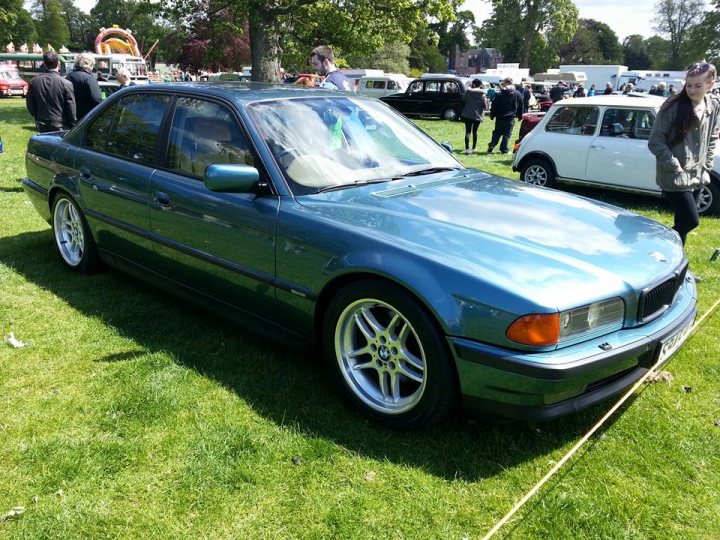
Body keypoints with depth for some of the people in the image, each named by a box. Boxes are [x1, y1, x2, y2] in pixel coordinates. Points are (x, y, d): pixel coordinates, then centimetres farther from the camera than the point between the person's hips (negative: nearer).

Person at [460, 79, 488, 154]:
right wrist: (486, 100, 11)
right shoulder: (482, 94, -8)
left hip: (467, 114, -1)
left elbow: (463, 100, 12)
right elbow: (485, 106, -9)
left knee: (468, 131, -2)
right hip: (477, 115, 1)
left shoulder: (468, 91, -5)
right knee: (475, 131, 15)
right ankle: (473, 148, 23)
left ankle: (467, 148, -17)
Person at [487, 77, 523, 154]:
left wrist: (492, 115, 5)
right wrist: (520, 116, 17)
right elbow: (521, 106, 9)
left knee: (497, 133, 12)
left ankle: (491, 147, 6)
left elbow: (494, 106, -3)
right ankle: (504, 149, 2)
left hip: (500, 117, 0)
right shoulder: (517, 94, 4)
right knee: (507, 134, 3)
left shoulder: (499, 94, -6)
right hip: (510, 118, 0)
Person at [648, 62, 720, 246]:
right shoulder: (674, 106, -13)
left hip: (696, 178, 6)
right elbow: (655, 142, -13)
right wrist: (676, 169, -15)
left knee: (684, 222, 13)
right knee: (690, 220, -10)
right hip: (674, 178, -6)